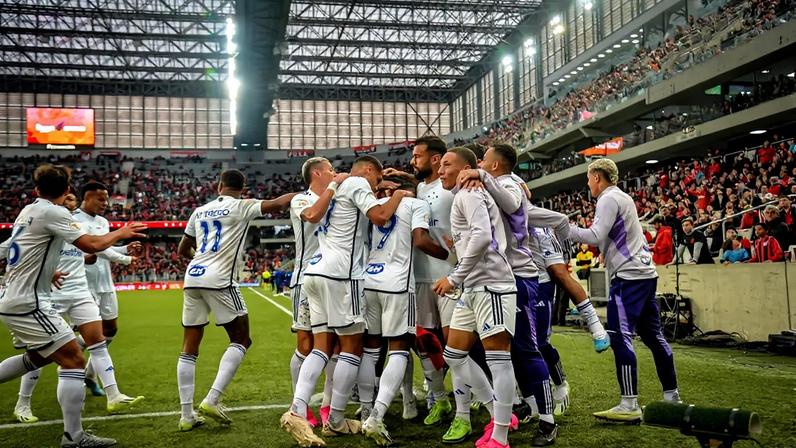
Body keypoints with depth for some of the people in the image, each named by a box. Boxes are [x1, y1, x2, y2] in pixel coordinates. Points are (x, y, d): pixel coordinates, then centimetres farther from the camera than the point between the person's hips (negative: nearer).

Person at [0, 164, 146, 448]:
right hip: (28, 303, -10)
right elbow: (92, 245, -19)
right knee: (73, 360, -8)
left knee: (39, 356, 27)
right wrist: (121, 233, -3)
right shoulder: (53, 212, -15)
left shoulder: (29, 210, 12)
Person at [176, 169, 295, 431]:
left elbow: (182, 250, 28)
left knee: (189, 348, 9)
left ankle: (186, 415, 9)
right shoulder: (241, 207, 3)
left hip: (192, 277, 6)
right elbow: (276, 204, -9)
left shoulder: (200, 211, 20)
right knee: (241, 341, 6)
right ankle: (212, 401, -6)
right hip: (219, 280, -6)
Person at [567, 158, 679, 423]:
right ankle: (671, 396, 21)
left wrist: (564, 228, -13)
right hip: (645, 272, 10)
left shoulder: (608, 199, -9)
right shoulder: (622, 197, 20)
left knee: (620, 337, -12)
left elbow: (595, 236, -19)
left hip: (628, 276, -10)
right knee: (652, 336, 14)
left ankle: (629, 406, -14)